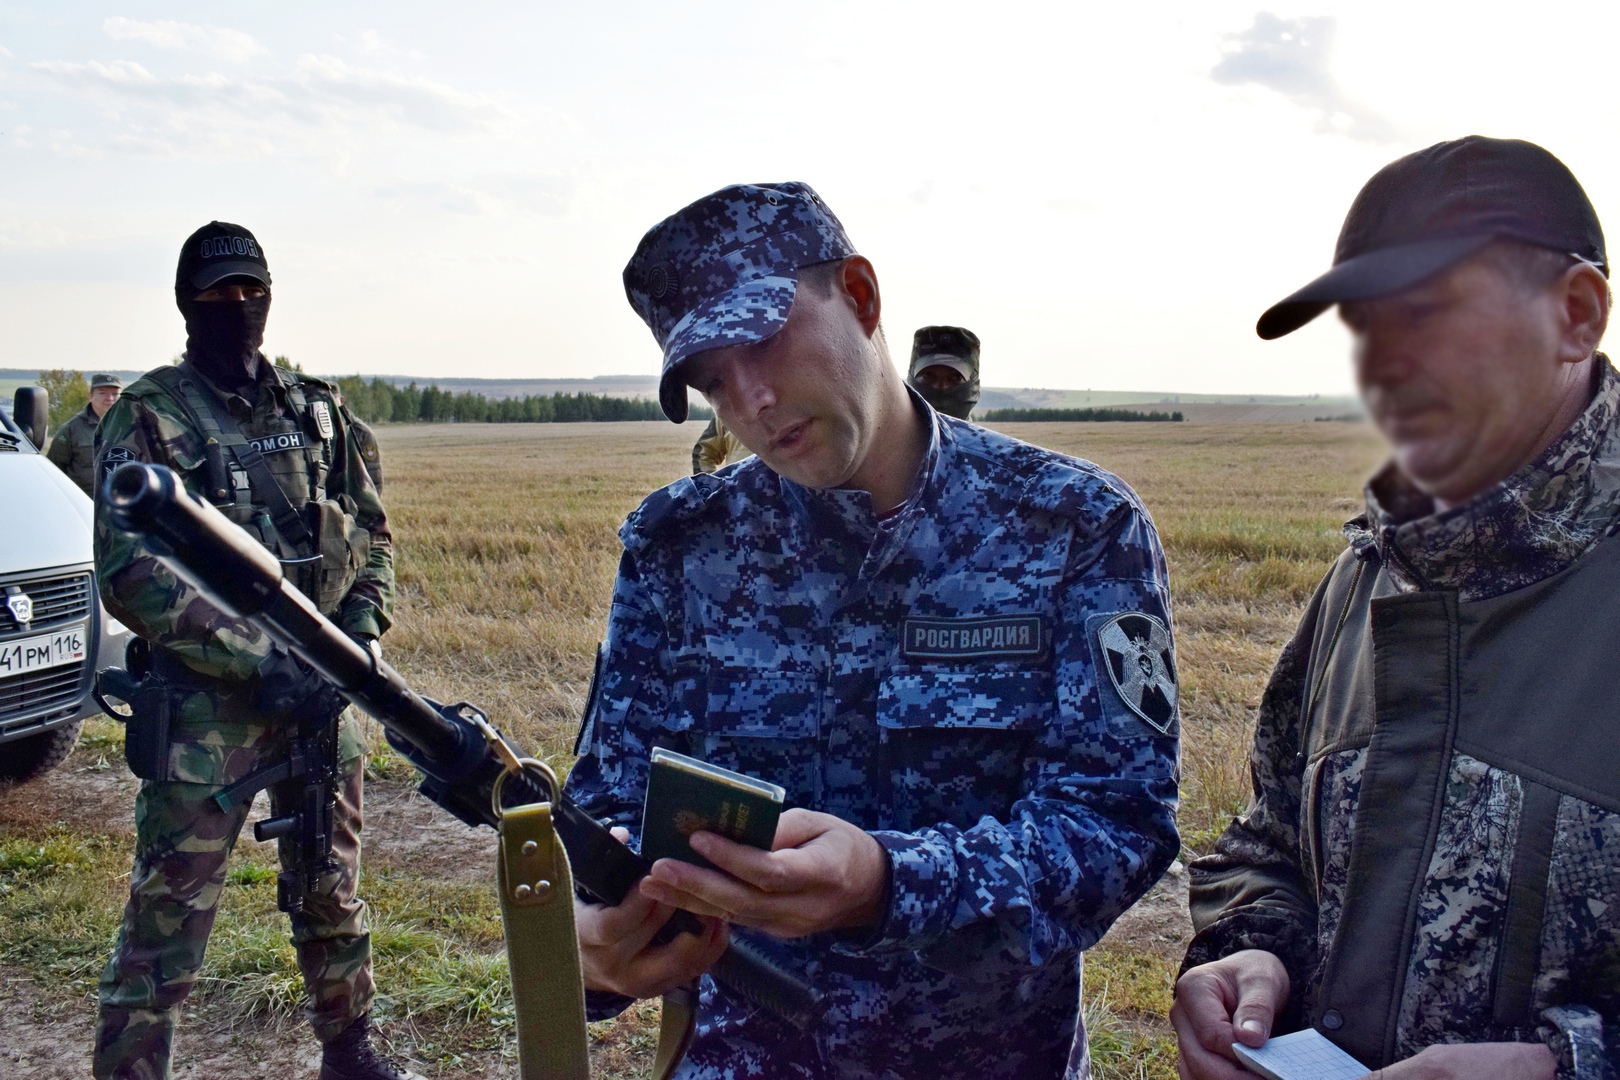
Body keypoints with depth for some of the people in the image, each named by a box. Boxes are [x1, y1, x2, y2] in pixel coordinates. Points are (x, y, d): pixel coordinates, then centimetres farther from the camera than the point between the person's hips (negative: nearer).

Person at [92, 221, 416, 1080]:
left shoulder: (317, 410, 9)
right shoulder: (147, 416, -5)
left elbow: (372, 534, 13)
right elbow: (128, 575, -13)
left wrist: (359, 631, -6)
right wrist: (259, 662, -20)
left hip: (320, 694, 5)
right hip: (205, 705, -4)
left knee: (332, 895, 18)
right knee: (167, 919, 1)